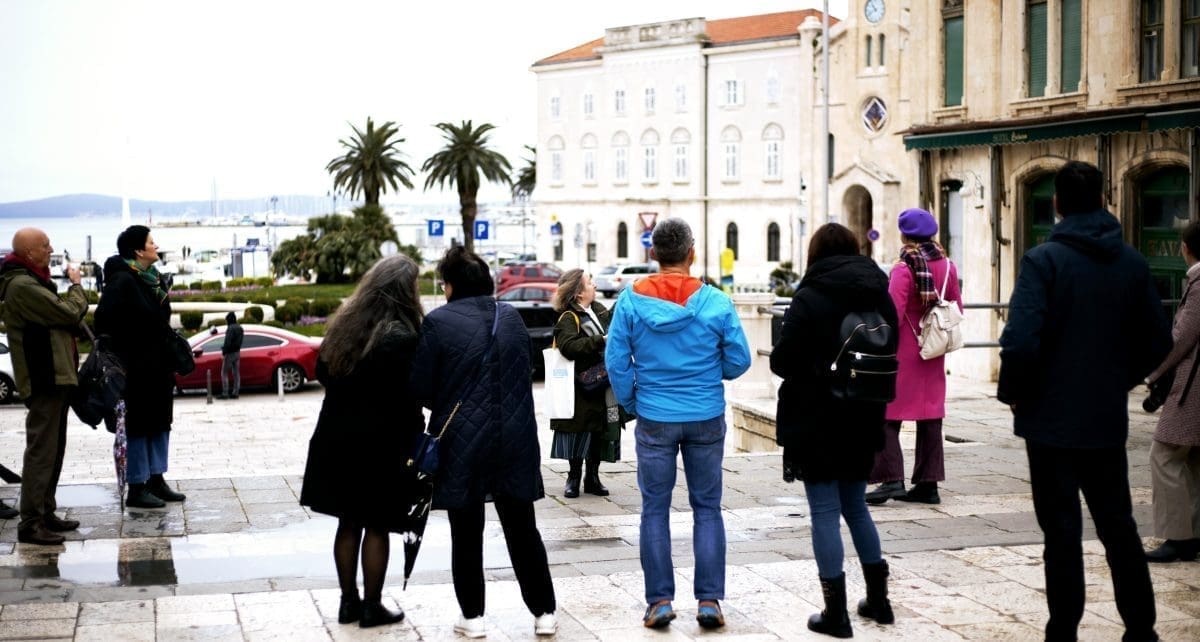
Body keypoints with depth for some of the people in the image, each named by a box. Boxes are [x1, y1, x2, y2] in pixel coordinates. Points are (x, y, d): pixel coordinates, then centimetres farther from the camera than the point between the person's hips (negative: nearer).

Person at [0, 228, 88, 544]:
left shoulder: (29, 282, 17)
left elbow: (57, 316, 20)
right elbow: (71, 313, -16)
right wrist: (76, 286, 0)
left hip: (53, 377, 11)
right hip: (45, 378, -11)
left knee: (52, 449, 15)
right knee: (41, 450, -10)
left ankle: (45, 513, 23)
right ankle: (31, 523, -8)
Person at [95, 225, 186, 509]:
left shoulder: (153, 279, 11)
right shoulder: (123, 281, -16)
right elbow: (104, 319, -19)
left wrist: (173, 354, 13)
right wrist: (113, 358, -18)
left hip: (159, 365, 9)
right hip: (137, 368, -9)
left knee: (160, 422, 13)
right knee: (138, 424, -2)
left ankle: (156, 480, 22)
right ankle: (136, 488, 5)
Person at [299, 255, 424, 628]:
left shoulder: (343, 325, 5)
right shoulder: (401, 337, -17)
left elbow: (323, 373, 16)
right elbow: (407, 400, -17)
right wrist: (416, 444, -7)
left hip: (338, 439, 7)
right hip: (381, 443, -6)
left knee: (348, 522, 14)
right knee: (376, 526, 3)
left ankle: (348, 602, 20)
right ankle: (371, 607, 10)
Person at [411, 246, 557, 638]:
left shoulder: (439, 323, -10)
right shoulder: (512, 318, 5)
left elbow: (420, 387, -7)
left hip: (462, 442, -4)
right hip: (514, 440, 4)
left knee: (467, 533, 8)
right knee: (522, 530, 13)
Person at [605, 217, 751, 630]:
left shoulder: (631, 301, -7)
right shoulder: (715, 302, -8)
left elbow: (616, 362, -5)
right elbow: (739, 362, -3)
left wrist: (631, 404, 10)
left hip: (655, 421, 0)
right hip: (706, 419, 0)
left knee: (655, 510, 9)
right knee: (707, 508, 9)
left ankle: (659, 601, 8)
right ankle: (710, 600, 8)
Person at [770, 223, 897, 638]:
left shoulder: (809, 300, -15)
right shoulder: (879, 297, 5)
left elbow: (783, 361, -15)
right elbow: (890, 354, 13)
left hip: (816, 422, -6)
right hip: (863, 421, 6)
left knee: (825, 511, 0)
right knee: (856, 506, 20)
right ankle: (878, 599, 25)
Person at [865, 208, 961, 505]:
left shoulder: (904, 269, -14)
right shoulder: (947, 266, 4)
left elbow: (894, 314, -18)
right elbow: (957, 308, 10)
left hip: (903, 354, -6)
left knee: (888, 415, 0)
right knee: (930, 416, 9)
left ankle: (891, 478, -9)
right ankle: (928, 484, 11)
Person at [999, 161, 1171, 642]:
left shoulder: (1044, 260, -13)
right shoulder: (1132, 263, 3)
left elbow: (1020, 342, -22)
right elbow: (1158, 342, 8)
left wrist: (1013, 392, -5)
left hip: (1052, 420, -4)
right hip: (1108, 420, 4)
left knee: (1062, 532, 3)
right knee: (1118, 526, 16)